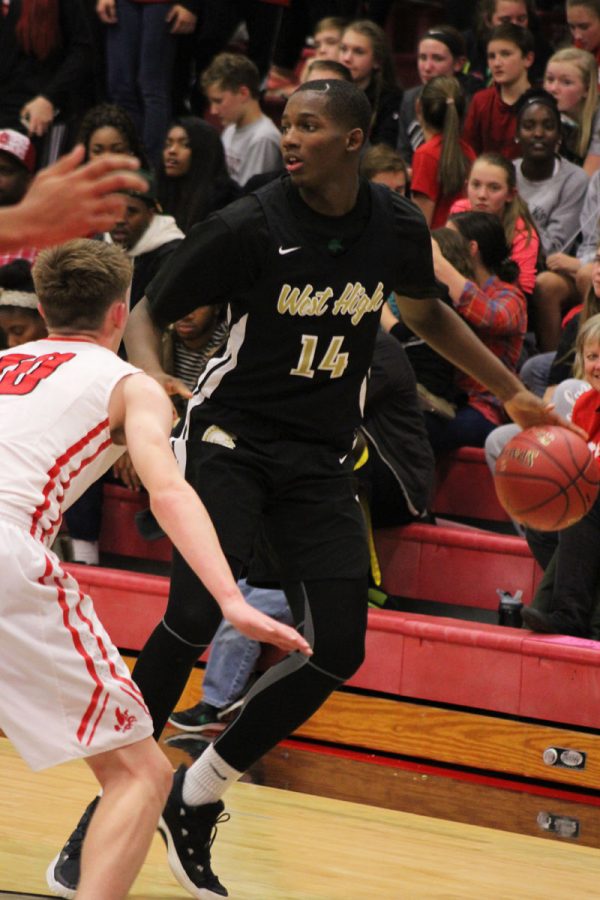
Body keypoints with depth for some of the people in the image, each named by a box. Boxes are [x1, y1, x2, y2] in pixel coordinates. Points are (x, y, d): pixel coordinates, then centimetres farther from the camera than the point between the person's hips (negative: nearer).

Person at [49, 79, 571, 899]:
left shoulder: (397, 228, -2)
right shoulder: (250, 227, -14)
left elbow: (425, 312, 20)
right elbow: (147, 316, -6)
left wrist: (512, 392, 21)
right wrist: (151, 383, -27)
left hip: (320, 457, 5)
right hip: (231, 436, -4)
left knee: (338, 650, -4)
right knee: (196, 616, -24)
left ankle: (197, 798, 11)